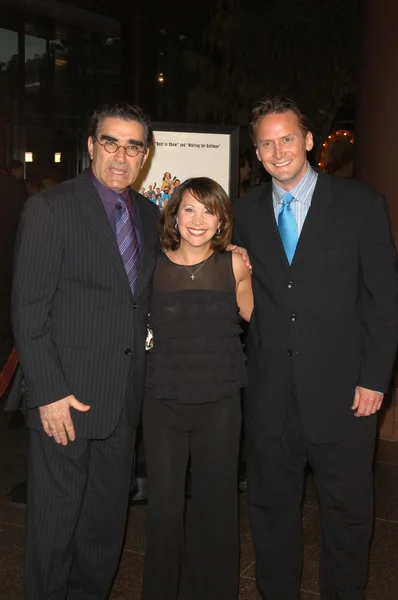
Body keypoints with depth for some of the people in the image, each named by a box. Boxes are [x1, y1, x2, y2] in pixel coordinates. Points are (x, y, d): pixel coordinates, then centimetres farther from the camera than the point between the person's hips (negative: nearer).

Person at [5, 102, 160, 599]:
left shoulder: (148, 214, 10)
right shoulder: (50, 208, -9)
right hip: (65, 395, -6)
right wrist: (48, 392, -16)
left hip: (123, 398, 6)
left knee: (108, 519, 17)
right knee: (56, 519, 7)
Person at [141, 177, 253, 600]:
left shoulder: (234, 266, -2)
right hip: (164, 401, 0)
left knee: (216, 503, 10)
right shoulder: (153, 266, -3)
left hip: (220, 402, 1)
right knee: (164, 505, 7)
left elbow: (252, 317, 13)